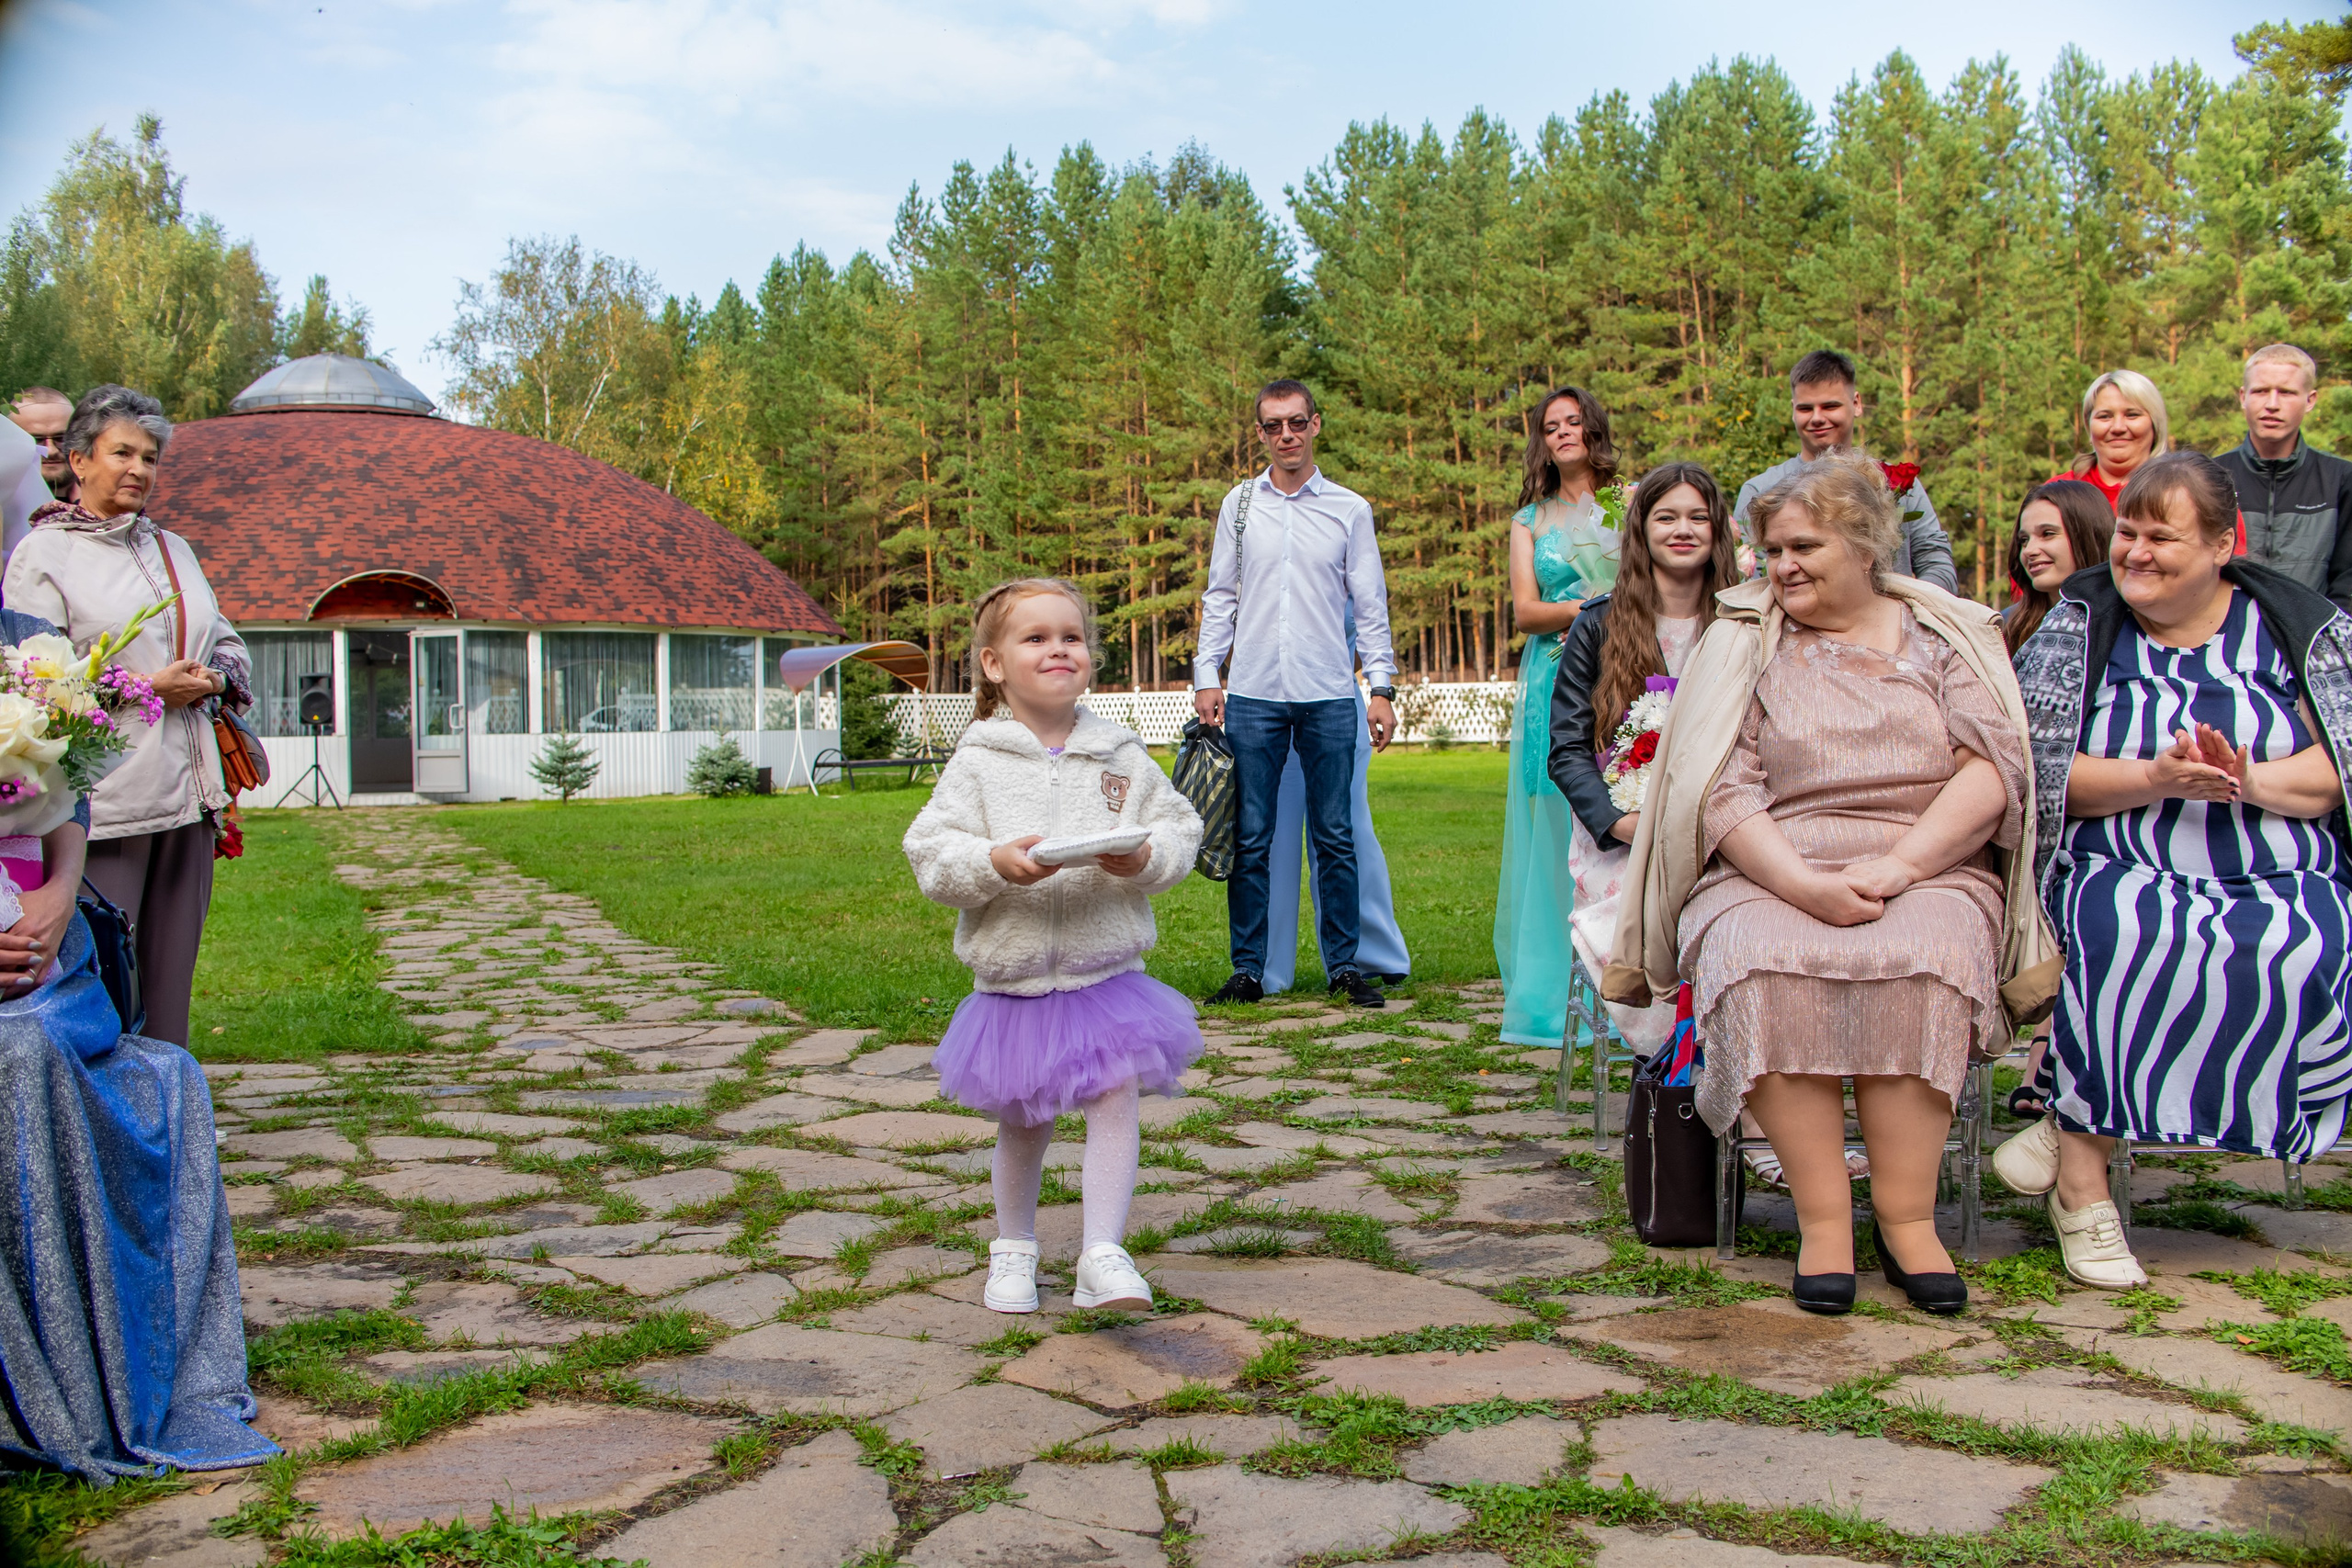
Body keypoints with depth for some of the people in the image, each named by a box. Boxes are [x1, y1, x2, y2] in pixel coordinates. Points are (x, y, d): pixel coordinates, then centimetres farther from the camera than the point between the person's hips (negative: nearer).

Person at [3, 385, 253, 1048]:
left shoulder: (172, 548, 19)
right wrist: (144, 689, -13)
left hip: (186, 792, 6)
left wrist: (212, 679, 1)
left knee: (172, 967, 9)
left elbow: (227, 643, 24)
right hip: (104, 799, -6)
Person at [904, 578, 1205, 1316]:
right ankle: (1013, 1250, 34)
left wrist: (1146, 857, -15)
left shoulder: (1122, 755, 4)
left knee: (1115, 1101, -11)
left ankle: (1104, 1254, -3)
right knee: (1022, 1122, 13)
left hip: (1107, 971, 1)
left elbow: (1181, 828, 6)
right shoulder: (977, 763, -3)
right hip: (1015, 979, 0)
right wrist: (996, 863, -24)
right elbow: (931, 854, -7)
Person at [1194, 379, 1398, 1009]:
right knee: (1250, 838, 2)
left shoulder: (1349, 510, 7)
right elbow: (1220, 596, 11)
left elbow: (1370, 605, 8)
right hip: (1252, 695, 1)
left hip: (1330, 697, -1)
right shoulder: (1239, 505, 10)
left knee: (1335, 836, 2)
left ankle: (1344, 965, 11)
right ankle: (1249, 968, 9)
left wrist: (1381, 686, 1)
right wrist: (1206, 677, 3)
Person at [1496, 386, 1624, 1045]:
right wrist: (1599, 608, -11)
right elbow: (1525, 611, 5)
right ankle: (1557, 993, 1)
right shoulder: (1531, 521, 16)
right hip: (1556, 687, 1)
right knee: (1557, 835, -3)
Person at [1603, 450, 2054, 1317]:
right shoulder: (1742, 642, 13)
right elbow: (1724, 791, 1)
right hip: (1767, 878, 0)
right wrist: (1804, 884, -17)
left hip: (1927, 875, 0)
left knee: (1921, 963, -34)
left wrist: (1897, 863, -15)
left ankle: (1906, 1218, -25)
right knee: (1765, 967, -33)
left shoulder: (1948, 636, 14)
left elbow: (1993, 764, 0)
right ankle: (1822, 1220, -27)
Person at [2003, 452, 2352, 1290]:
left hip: (2282, 883, 2)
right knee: (2124, 928, -37)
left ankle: (2078, 1121, -22)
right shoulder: (2078, 625, 8)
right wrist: (2154, 780, -19)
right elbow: (2048, 773, -2)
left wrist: (2250, 781, -18)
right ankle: (2082, 1185, -26)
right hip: (2121, 869, -1)